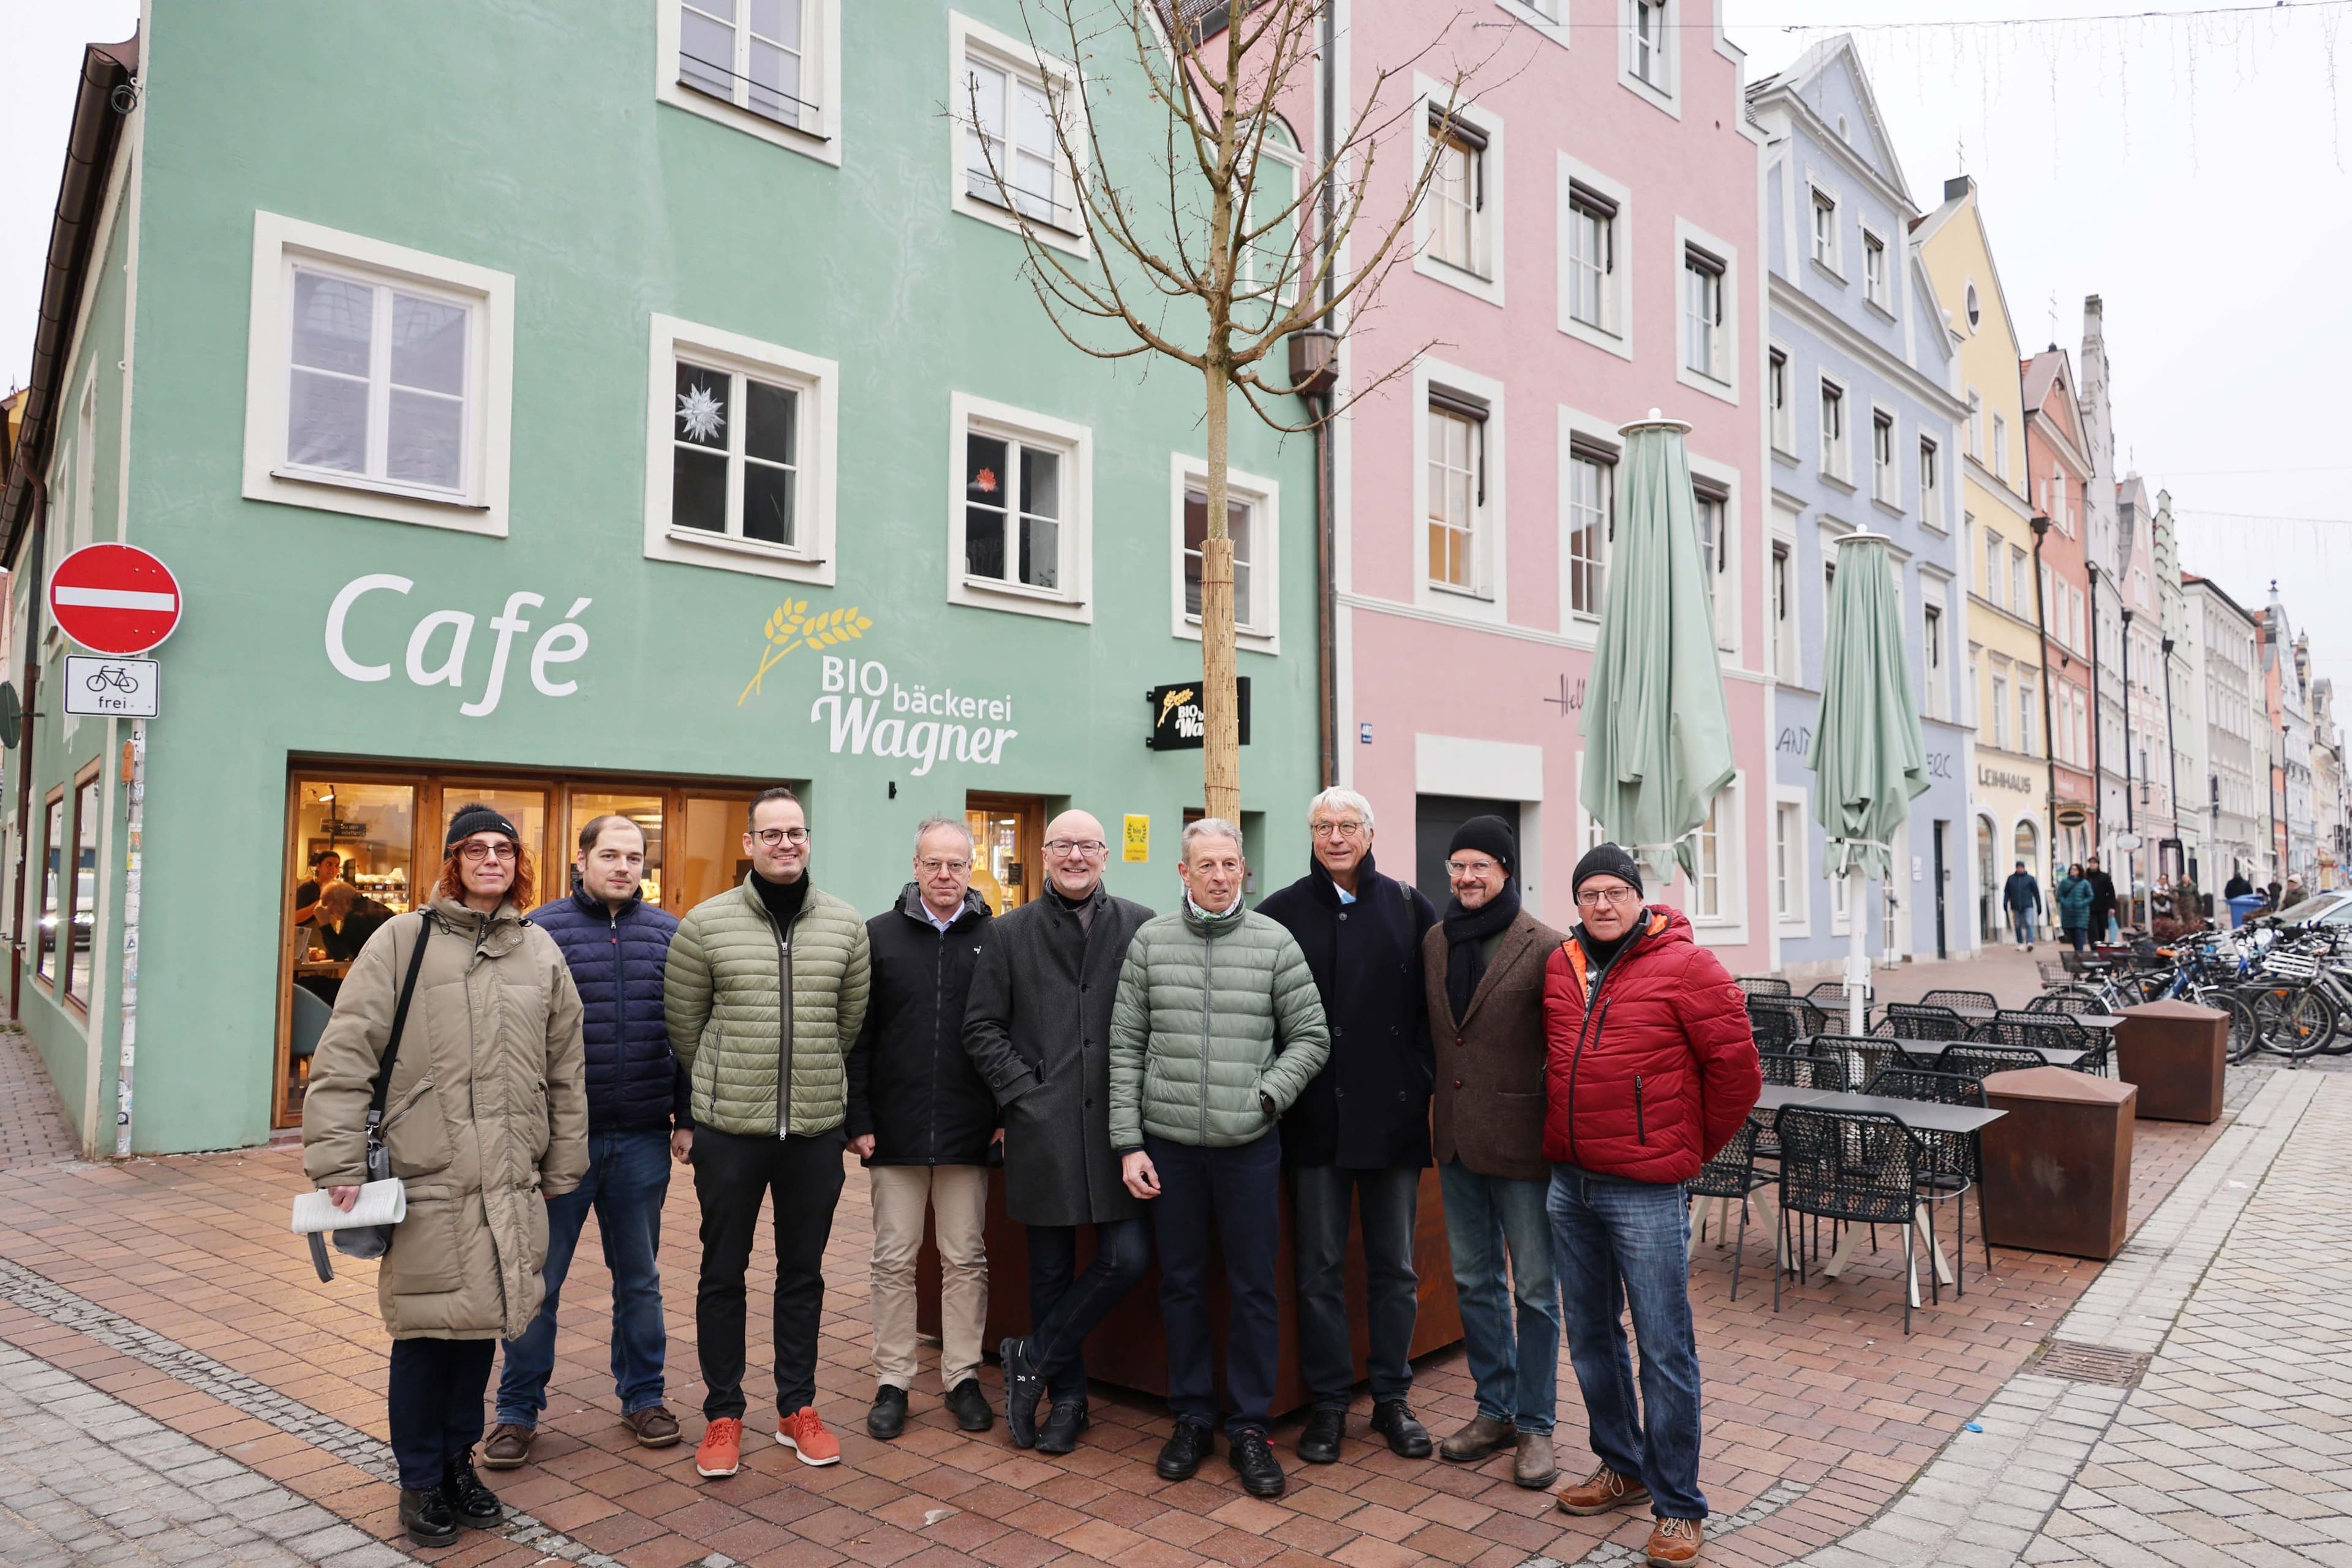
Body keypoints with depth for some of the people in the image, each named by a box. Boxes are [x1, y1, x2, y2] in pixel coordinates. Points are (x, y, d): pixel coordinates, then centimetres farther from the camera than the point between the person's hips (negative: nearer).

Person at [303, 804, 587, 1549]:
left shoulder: (541, 952, 8)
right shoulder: (403, 941, -3)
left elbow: (566, 1074, 13)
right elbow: (344, 1057, -5)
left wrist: (560, 1171, 13)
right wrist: (340, 1162, -9)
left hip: (509, 1183, 3)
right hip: (427, 1180, -3)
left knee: (481, 1325, 12)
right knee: (428, 1331, 4)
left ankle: (459, 1460, 31)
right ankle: (420, 1481, 23)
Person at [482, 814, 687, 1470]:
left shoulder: (670, 935, 5)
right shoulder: (540, 931, -3)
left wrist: (686, 1118, 5)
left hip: (642, 1141, 2)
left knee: (640, 1279, 15)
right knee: (537, 1281, 9)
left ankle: (642, 1395, 30)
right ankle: (519, 1410, 25)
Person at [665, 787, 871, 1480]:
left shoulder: (847, 926, 2)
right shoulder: (706, 924, -4)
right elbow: (683, 1025, 4)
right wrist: (724, 1090, 11)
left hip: (817, 1129, 2)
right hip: (729, 1131, -2)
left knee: (803, 1273, 13)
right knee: (722, 1274, 9)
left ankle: (797, 1410, 28)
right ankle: (723, 1415, 25)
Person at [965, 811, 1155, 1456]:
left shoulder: (1141, 927, 4)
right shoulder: (1010, 933, 5)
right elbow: (981, 1027, 5)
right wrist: (1025, 1090, -5)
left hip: (1119, 1127, 0)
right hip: (1043, 1129, 0)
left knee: (1127, 1258, -6)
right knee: (1051, 1270, 9)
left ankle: (1032, 1360, 16)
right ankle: (1067, 1396, 28)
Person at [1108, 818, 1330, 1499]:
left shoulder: (1275, 943, -1)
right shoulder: (1150, 941, 2)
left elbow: (1311, 1037, 3)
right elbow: (1126, 1047, 2)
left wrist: (1266, 1096, -12)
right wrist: (1128, 1143, -2)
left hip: (1249, 1144, -1)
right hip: (1168, 1143, 1)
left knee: (1253, 1289, 7)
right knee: (1181, 1283, 12)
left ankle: (1249, 1426, 22)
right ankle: (1192, 1417, 28)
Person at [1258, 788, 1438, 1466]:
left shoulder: (1408, 907, 4)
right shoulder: (1281, 913, 1)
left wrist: (1421, 1072, 0)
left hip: (1395, 1112, 1)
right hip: (1315, 1116, -1)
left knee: (1394, 1264, 11)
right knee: (1321, 1268, 7)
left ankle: (1392, 1396, 26)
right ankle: (1328, 1403, 20)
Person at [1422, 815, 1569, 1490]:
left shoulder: (1545, 947, -11)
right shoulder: (1435, 942, 7)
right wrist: (1434, 1107, 11)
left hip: (1522, 1138, -6)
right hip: (1455, 1138, 6)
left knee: (1535, 1288, 7)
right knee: (1474, 1281, 16)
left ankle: (1535, 1424, 22)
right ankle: (1494, 1411, 31)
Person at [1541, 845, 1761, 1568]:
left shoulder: (1685, 967, -10)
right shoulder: (1561, 965, 6)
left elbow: (1737, 1068, -6)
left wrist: (1695, 1145, 3)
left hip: (1646, 1190, -6)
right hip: (1569, 1182, 6)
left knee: (1665, 1351, 2)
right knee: (1591, 1336, 17)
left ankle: (1678, 1507, 16)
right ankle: (1622, 1467, 35)